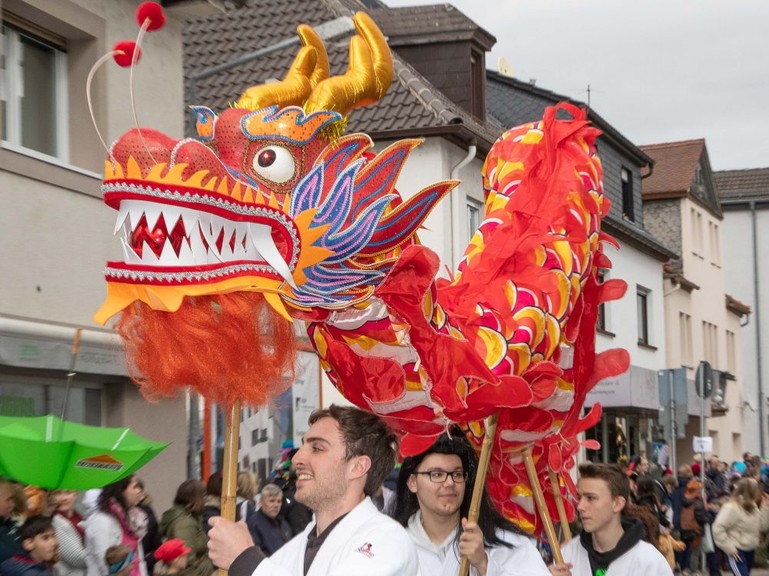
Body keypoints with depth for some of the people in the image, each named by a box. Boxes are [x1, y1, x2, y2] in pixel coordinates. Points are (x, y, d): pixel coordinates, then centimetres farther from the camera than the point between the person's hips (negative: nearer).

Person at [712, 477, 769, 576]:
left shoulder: (752, 507, 7)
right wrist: (729, 548, -22)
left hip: (749, 551, 9)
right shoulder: (731, 508, -20)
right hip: (736, 552, -9)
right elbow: (718, 529, -23)